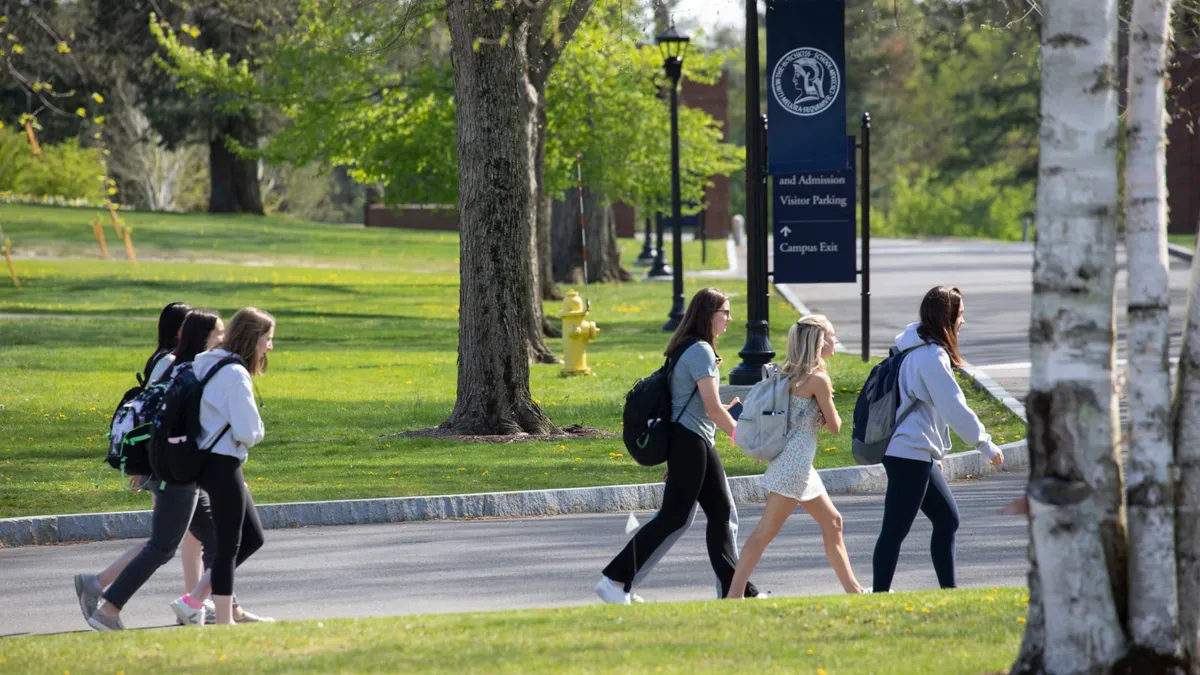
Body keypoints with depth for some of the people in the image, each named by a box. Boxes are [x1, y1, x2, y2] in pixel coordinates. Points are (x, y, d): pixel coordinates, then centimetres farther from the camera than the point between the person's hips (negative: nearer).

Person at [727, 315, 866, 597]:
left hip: (797, 463, 10)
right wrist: (829, 413, 12)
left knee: (832, 522, 14)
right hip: (795, 464, -10)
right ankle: (734, 594, -11)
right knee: (766, 530, -9)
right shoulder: (818, 379, -13)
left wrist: (821, 415, 1)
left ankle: (852, 588, 19)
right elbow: (834, 426, -8)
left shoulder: (794, 373, 11)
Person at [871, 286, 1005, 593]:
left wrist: (937, 452, 26)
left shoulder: (918, 351, 15)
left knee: (947, 519, 15)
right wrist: (986, 445, -8)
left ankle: (949, 591, 19)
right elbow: (954, 407, -16)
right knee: (895, 530, -7)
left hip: (917, 455, 10)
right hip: (910, 454, -10)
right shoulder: (932, 357, -16)